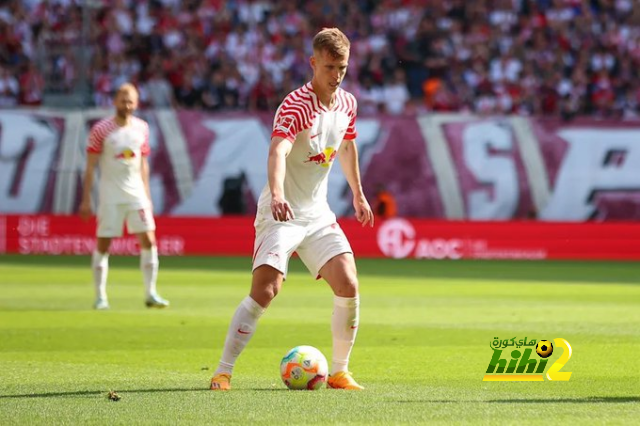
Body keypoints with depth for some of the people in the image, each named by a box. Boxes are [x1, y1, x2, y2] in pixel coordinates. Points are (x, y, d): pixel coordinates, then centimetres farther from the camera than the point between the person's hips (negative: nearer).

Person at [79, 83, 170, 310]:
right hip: (110, 195, -3)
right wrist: (86, 200, -8)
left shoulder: (142, 128, 6)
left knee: (149, 241, -4)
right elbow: (90, 166, -5)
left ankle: (151, 294, 3)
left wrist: (147, 196, 12)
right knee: (103, 244, -2)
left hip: (136, 192, 3)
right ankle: (100, 296, 7)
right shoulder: (101, 129, -7)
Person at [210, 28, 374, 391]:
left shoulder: (347, 104, 4)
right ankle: (223, 373, -11)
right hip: (281, 212, -6)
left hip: (318, 213, 6)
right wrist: (277, 193, -54)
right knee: (265, 290, -18)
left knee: (348, 286, -7)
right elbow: (278, 152, -37)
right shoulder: (296, 106, -19)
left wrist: (358, 195, 31)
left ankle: (339, 372, 7)